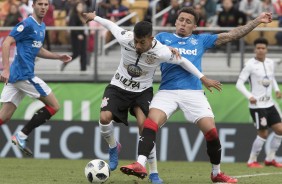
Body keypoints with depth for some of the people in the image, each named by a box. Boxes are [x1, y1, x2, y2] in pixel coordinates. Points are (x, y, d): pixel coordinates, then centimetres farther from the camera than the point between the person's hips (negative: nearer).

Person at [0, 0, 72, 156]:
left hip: (15, 75, 9)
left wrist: (58, 57, 21)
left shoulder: (41, 26, 18)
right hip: (24, 74, -9)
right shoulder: (27, 24, -11)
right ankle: (21, 136, -2)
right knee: (54, 106, -1)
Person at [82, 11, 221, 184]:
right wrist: (94, 17, 13)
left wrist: (203, 79, -2)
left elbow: (183, 61, -10)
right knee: (105, 118, -21)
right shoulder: (125, 39, -27)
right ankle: (113, 147, 13)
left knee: (144, 125, -20)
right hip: (118, 87, 1)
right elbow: (111, 25, -6)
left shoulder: (161, 52, -28)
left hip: (143, 91, -1)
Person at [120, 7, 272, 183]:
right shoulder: (163, 37, 16)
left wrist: (257, 21, 16)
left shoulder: (201, 40, 18)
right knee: (151, 123, -24)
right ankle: (140, 165, -32)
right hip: (167, 91, -1)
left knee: (211, 131, -7)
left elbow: (232, 35, 19)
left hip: (194, 92, 1)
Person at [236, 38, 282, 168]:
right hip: (257, 105, -7)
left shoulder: (270, 63, 9)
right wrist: (249, 96, -26)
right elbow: (239, 83, -12)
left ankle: (270, 159, 15)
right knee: (263, 134, -6)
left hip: (269, 104, 7)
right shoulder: (250, 65, -10)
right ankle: (252, 161, 9)